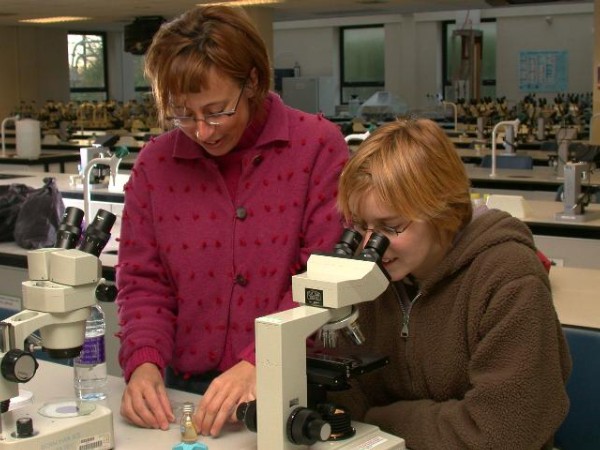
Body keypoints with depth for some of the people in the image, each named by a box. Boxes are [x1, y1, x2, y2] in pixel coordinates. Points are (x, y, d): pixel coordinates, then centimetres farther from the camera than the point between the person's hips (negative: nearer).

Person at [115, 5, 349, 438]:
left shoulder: (319, 146, -4)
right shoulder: (154, 164, 5)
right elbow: (143, 282, 7)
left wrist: (259, 364, -20)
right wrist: (144, 362, -11)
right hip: (186, 392, 4)